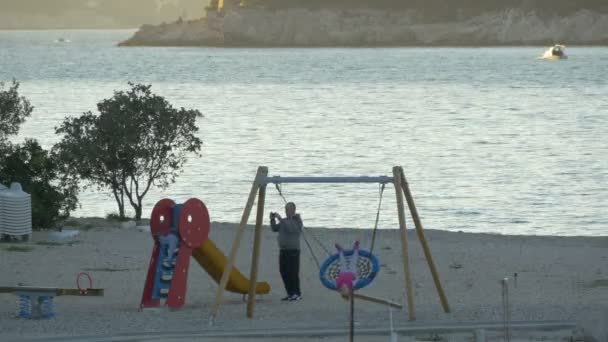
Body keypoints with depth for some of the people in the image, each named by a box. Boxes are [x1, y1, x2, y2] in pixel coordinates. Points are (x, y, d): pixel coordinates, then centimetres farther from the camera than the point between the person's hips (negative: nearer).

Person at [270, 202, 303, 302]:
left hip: (293, 250, -8)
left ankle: (297, 294, -5)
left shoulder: (297, 221, -6)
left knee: (293, 273, -10)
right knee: (284, 272, 5)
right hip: (283, 250, 8)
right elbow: (275, 229, 15)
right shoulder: (285, 220, 16)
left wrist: (280, 219, -23)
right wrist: (272, 220, 0)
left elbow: (290, 229, -23)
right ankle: (290, 294, 11)